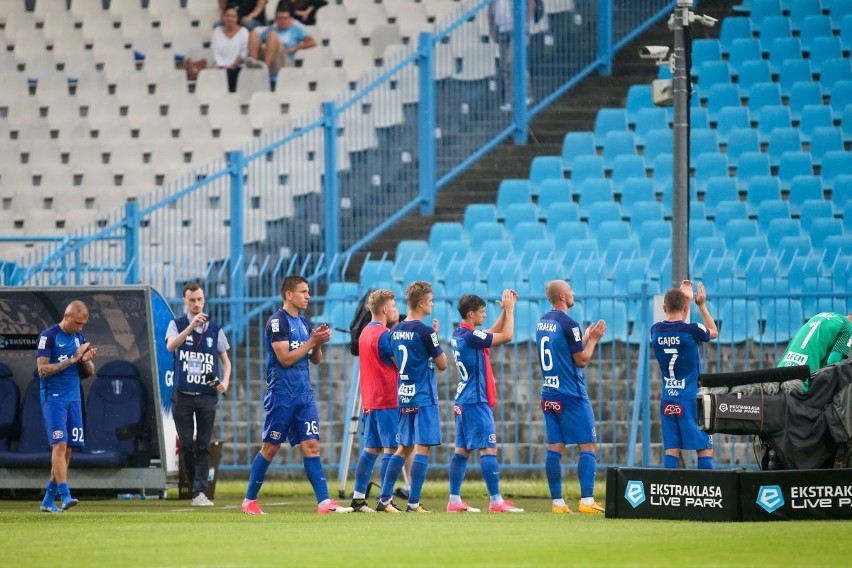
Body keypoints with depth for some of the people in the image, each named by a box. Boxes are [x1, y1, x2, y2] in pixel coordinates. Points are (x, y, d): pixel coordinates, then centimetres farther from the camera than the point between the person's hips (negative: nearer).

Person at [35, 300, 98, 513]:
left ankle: (48, 500, 11)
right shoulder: (48, 336, -7)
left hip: (74, 398, 7)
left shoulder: (79, 337, 13)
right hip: (53, 398, -7)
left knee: (67, 449, 4)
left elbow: (89, 372, 17)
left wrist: (86, 360, -6)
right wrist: (72, 360, -17)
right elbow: (43, 370, -14)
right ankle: (64, 495, -22)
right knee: (59, 444, -16)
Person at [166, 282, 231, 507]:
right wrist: (191, 326, -29)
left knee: (203, 446, -5)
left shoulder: (215, 329, 7)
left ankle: (200, 491, -9)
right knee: (186, 444, 1)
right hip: (183, 395, -1)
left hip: (207, 395, 1)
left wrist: (225, 381, -4)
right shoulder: (177, 325, 3)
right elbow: (170, 346, -18)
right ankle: (195, 485, 17)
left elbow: (225, 360, 15)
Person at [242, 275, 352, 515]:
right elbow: (286, 358, -17)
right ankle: (249, 501, 12)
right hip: (281, 394, -7)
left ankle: (324, 502, -10)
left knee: (311, 445, -3)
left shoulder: (303, 323, 14)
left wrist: (319, 343, -2)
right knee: (270, 448, 0)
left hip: (304, 394, 7)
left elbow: (315, 359, 17)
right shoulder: (277, 321, -10)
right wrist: (312, 341, -16)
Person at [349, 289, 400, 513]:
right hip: (388, 401, -9)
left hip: (369, 401, 9)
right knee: (391, 449, -6)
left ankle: (358, 498, 10)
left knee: (371, 449, 11)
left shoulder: (365, 333, 14)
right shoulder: (384, 335, -13)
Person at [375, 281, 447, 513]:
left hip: (404, 396, 7)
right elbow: (442, 364, -7)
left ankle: (384, 499, 12)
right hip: (424, 398, -7)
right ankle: (413, 503, -8)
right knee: (422, 448, -5)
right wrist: (436, 337, 4)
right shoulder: (425, 331, -14)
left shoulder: (395, 331, 8)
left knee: (404, 448, 15)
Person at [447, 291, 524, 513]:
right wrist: (509, 309, -2)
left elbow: (494, 333, 24)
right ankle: (496, 501, -11)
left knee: (462, 449, 9)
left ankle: (454, 500, 9)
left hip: (463, 401, 10)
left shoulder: (459, 334, 11)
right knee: (488, 449, -9)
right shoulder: (470, 336, -17)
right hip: (476, 401, -10)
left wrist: (506, 310, 16)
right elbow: (506, 336, -13)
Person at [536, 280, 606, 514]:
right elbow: (581, 360, -11)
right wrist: (593, 339, 2)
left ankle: (557, 502, 4)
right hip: (571, 395, -7)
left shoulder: (542, 323, 11)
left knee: (555, 447, 6)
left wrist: (586, 338, 22)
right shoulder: (568, 324, -14)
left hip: (549, 395, 7)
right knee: (588, 446, -3)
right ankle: (586, 501, -11)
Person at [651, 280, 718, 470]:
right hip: (691, 398, -5)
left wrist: (683, 297, 30)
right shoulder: (692, 330, -12)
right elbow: (714, 332, 10)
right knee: (705, 448, 0)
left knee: (671, 449, 3)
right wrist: (702, 305, 17)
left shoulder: (656, 330, 1)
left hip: (668, 399, 5)